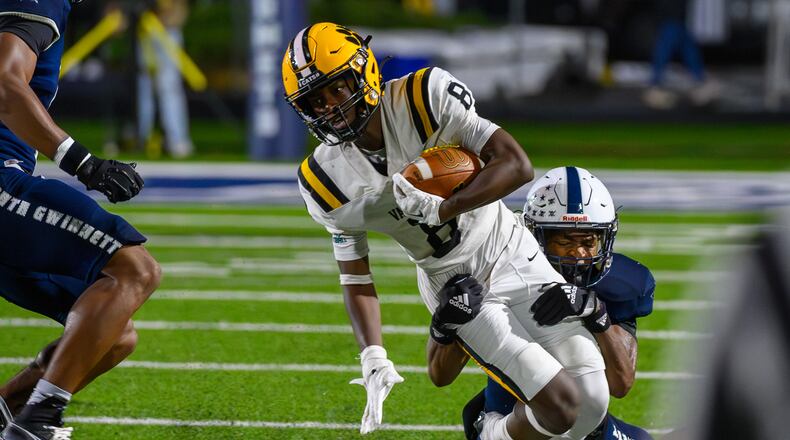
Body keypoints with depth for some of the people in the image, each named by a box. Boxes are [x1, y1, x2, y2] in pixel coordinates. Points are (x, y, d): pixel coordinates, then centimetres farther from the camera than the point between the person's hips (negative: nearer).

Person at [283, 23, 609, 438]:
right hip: (452, 286, 0)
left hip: (511, 256, 0)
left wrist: (439, 208, -35)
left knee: (593, 399, -7)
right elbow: (355, 277, -2)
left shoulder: (426, 98, -21)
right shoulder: (328, 179, -11)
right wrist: (373, 359, -16)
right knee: (561, 404, -18)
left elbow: (517, 165, -24)